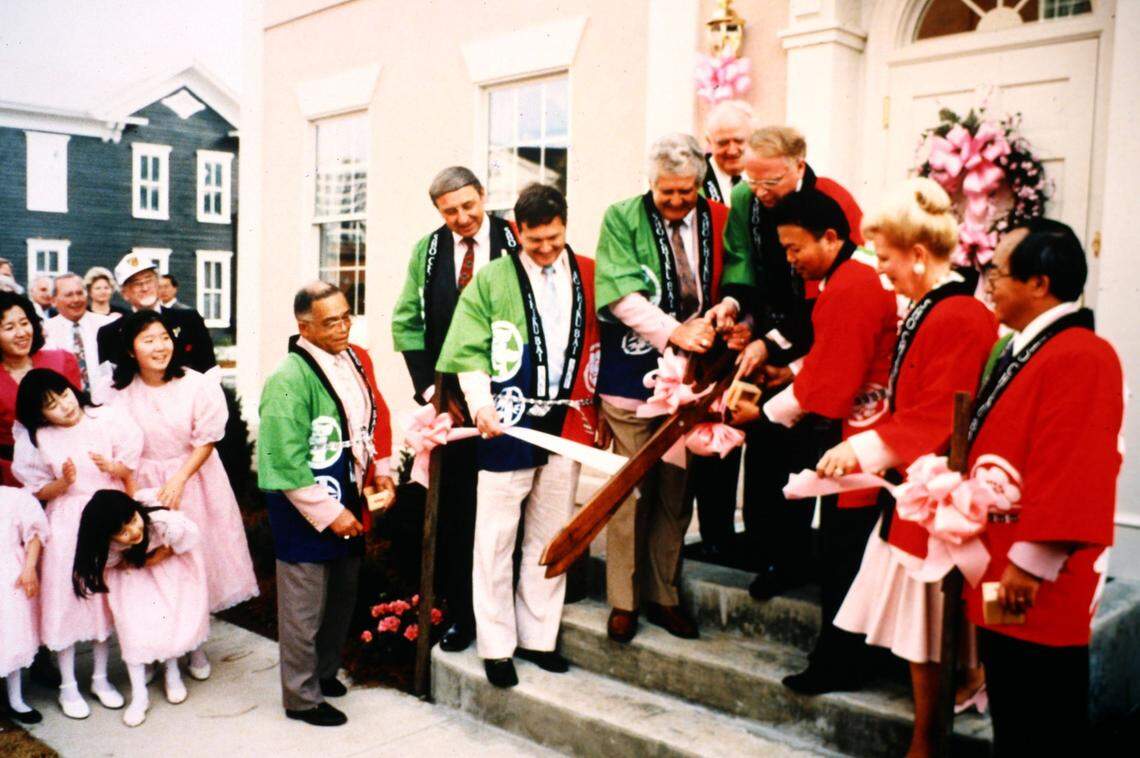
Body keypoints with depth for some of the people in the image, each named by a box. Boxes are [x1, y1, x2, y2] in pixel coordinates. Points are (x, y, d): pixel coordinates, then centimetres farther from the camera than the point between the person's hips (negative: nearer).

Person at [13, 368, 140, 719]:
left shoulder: (107, 419, -3)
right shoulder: (35, 439, -3)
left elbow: (130, 471, 2)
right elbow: (39, 492, 1)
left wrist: (113, 468, -18)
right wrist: (64, 482, -17)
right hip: (67, 526, -1)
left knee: (107, 597, 10)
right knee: (66, 599, 4)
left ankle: (101, 678, 28)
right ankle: (68, 686, 22)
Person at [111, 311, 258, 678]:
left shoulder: (197, 385, -10)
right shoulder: (120, 393, -4)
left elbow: (206, 441, -8)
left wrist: (178, 480, -16)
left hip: (194, 482, -1)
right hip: (143, 486, 1)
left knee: (196, 558, 6)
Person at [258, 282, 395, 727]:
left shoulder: (357, 359, 3)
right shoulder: (289, 378, -21)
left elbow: (376, 419, 16)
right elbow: (286, 461, -24)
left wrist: (381, 472, 7)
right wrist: (328, 513, -21)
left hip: (350, 505, 8)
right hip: (305, 514, -8)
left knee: (342, 598, 21)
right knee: (305, 610, 7)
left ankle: (324, 671, 42)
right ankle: (302, 697, 25)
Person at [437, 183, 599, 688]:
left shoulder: (587, 276, 8)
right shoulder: (491, 280, 1)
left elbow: (599, 344, 10)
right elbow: (469, 351, -3)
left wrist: (595, 408, 4)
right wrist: (481, 402, -18)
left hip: (567, 421, 3)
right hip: (507, 422, -3)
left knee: (551, 536, 11)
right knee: (496, 538, 3)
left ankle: (538, 636, 24)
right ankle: (496, 645, 16)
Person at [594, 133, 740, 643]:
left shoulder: (717, 221, 7)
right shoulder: (622, 219, -3)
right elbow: (621, 292, -14)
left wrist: (726, 306, -13)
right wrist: (674, 331, -24)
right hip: (632, 377, -3)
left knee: (676, 494, 12)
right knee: (630, 493, 4)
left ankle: (664, 596, 27)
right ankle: (624, 601, 19)